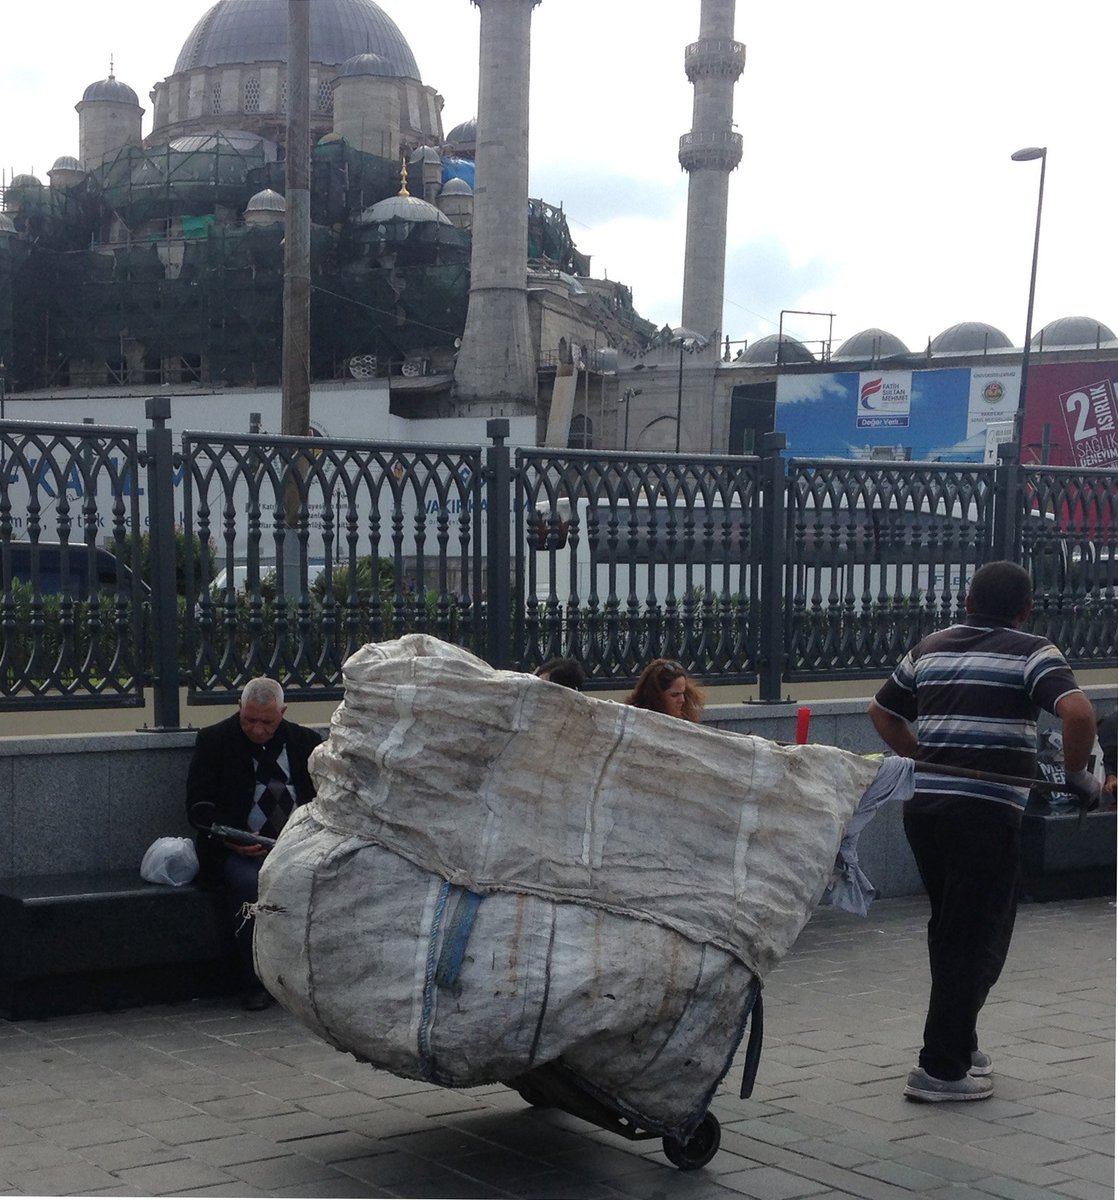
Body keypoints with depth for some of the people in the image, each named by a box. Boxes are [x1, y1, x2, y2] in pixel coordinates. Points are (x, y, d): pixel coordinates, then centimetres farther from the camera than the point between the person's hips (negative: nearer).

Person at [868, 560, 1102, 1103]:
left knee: (950, 930, 20)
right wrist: (1076, 774, -3)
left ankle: (957, 1043, 29)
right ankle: (942, 1068, 3)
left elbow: (882, 712, 25)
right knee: (978, 937, 2)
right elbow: (1078, 712, -16)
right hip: (986, 809, -6)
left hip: (923, 804, 6)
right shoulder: (1032, 653, 0)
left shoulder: (929, 648, 17)